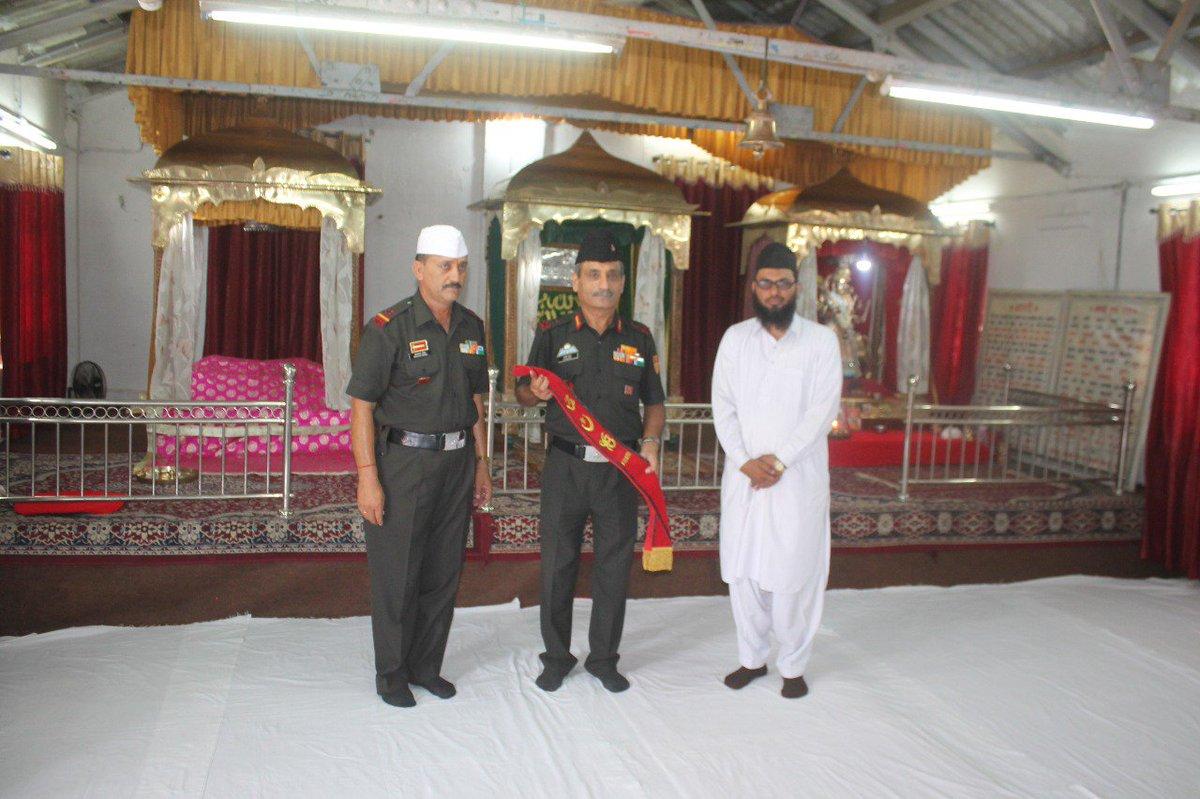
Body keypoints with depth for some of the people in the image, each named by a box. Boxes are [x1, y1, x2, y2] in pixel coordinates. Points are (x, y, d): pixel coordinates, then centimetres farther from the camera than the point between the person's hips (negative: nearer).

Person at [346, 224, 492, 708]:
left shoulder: (471, 328, 9)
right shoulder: (389, 328, -10)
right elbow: (361, 406, -11)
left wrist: (481, 463, 15)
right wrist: (368, 478, -16)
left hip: (457, 462, 6)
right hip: (403, 463, -5)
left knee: (443, 572, 12)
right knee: (396, 574, 4)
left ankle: (426, 667, 28)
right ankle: (391, 674, 22)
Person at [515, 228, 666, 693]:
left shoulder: (639, 339, 8)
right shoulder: (553, 336, 3)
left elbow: (654, 403, 13)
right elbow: (523, 394, 7)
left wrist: (650, 442, -5)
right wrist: (536, 391, -16)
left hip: (621, 470, 1)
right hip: (565, 466, -1)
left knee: (614, 567, 8)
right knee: (557, 565, 6)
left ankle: (604, 659, 26)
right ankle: (556, 658, 24)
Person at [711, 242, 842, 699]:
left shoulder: (821, 340, 0)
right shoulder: (735, 338, 7)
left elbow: (823, 410, -7)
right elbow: (723, 406, 2)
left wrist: (779, 460, -14)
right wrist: (744, 461, -11)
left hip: (799, 477, -2)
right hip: (743, 476, 3)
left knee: (794, 575, 2)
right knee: (742, 571, 9)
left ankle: (793, 665, 19)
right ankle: (752, 657, 26)